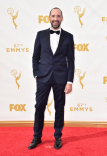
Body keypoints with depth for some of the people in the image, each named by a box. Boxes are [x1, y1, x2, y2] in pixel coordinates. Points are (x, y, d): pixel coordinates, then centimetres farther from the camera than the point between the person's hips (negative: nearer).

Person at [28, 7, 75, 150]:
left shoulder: (68, 37, 3)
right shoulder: (41, 35, 6)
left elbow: (71, 60, 1)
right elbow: (35, 56, 10)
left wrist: (70, 81, -4)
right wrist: (36, 74, 1)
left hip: (61, 78, 0)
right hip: (43, 77, 1)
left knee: (59, 108, 7)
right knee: (39, 107, 3)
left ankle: (58, 137, 23)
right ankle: (37, 137, 19)